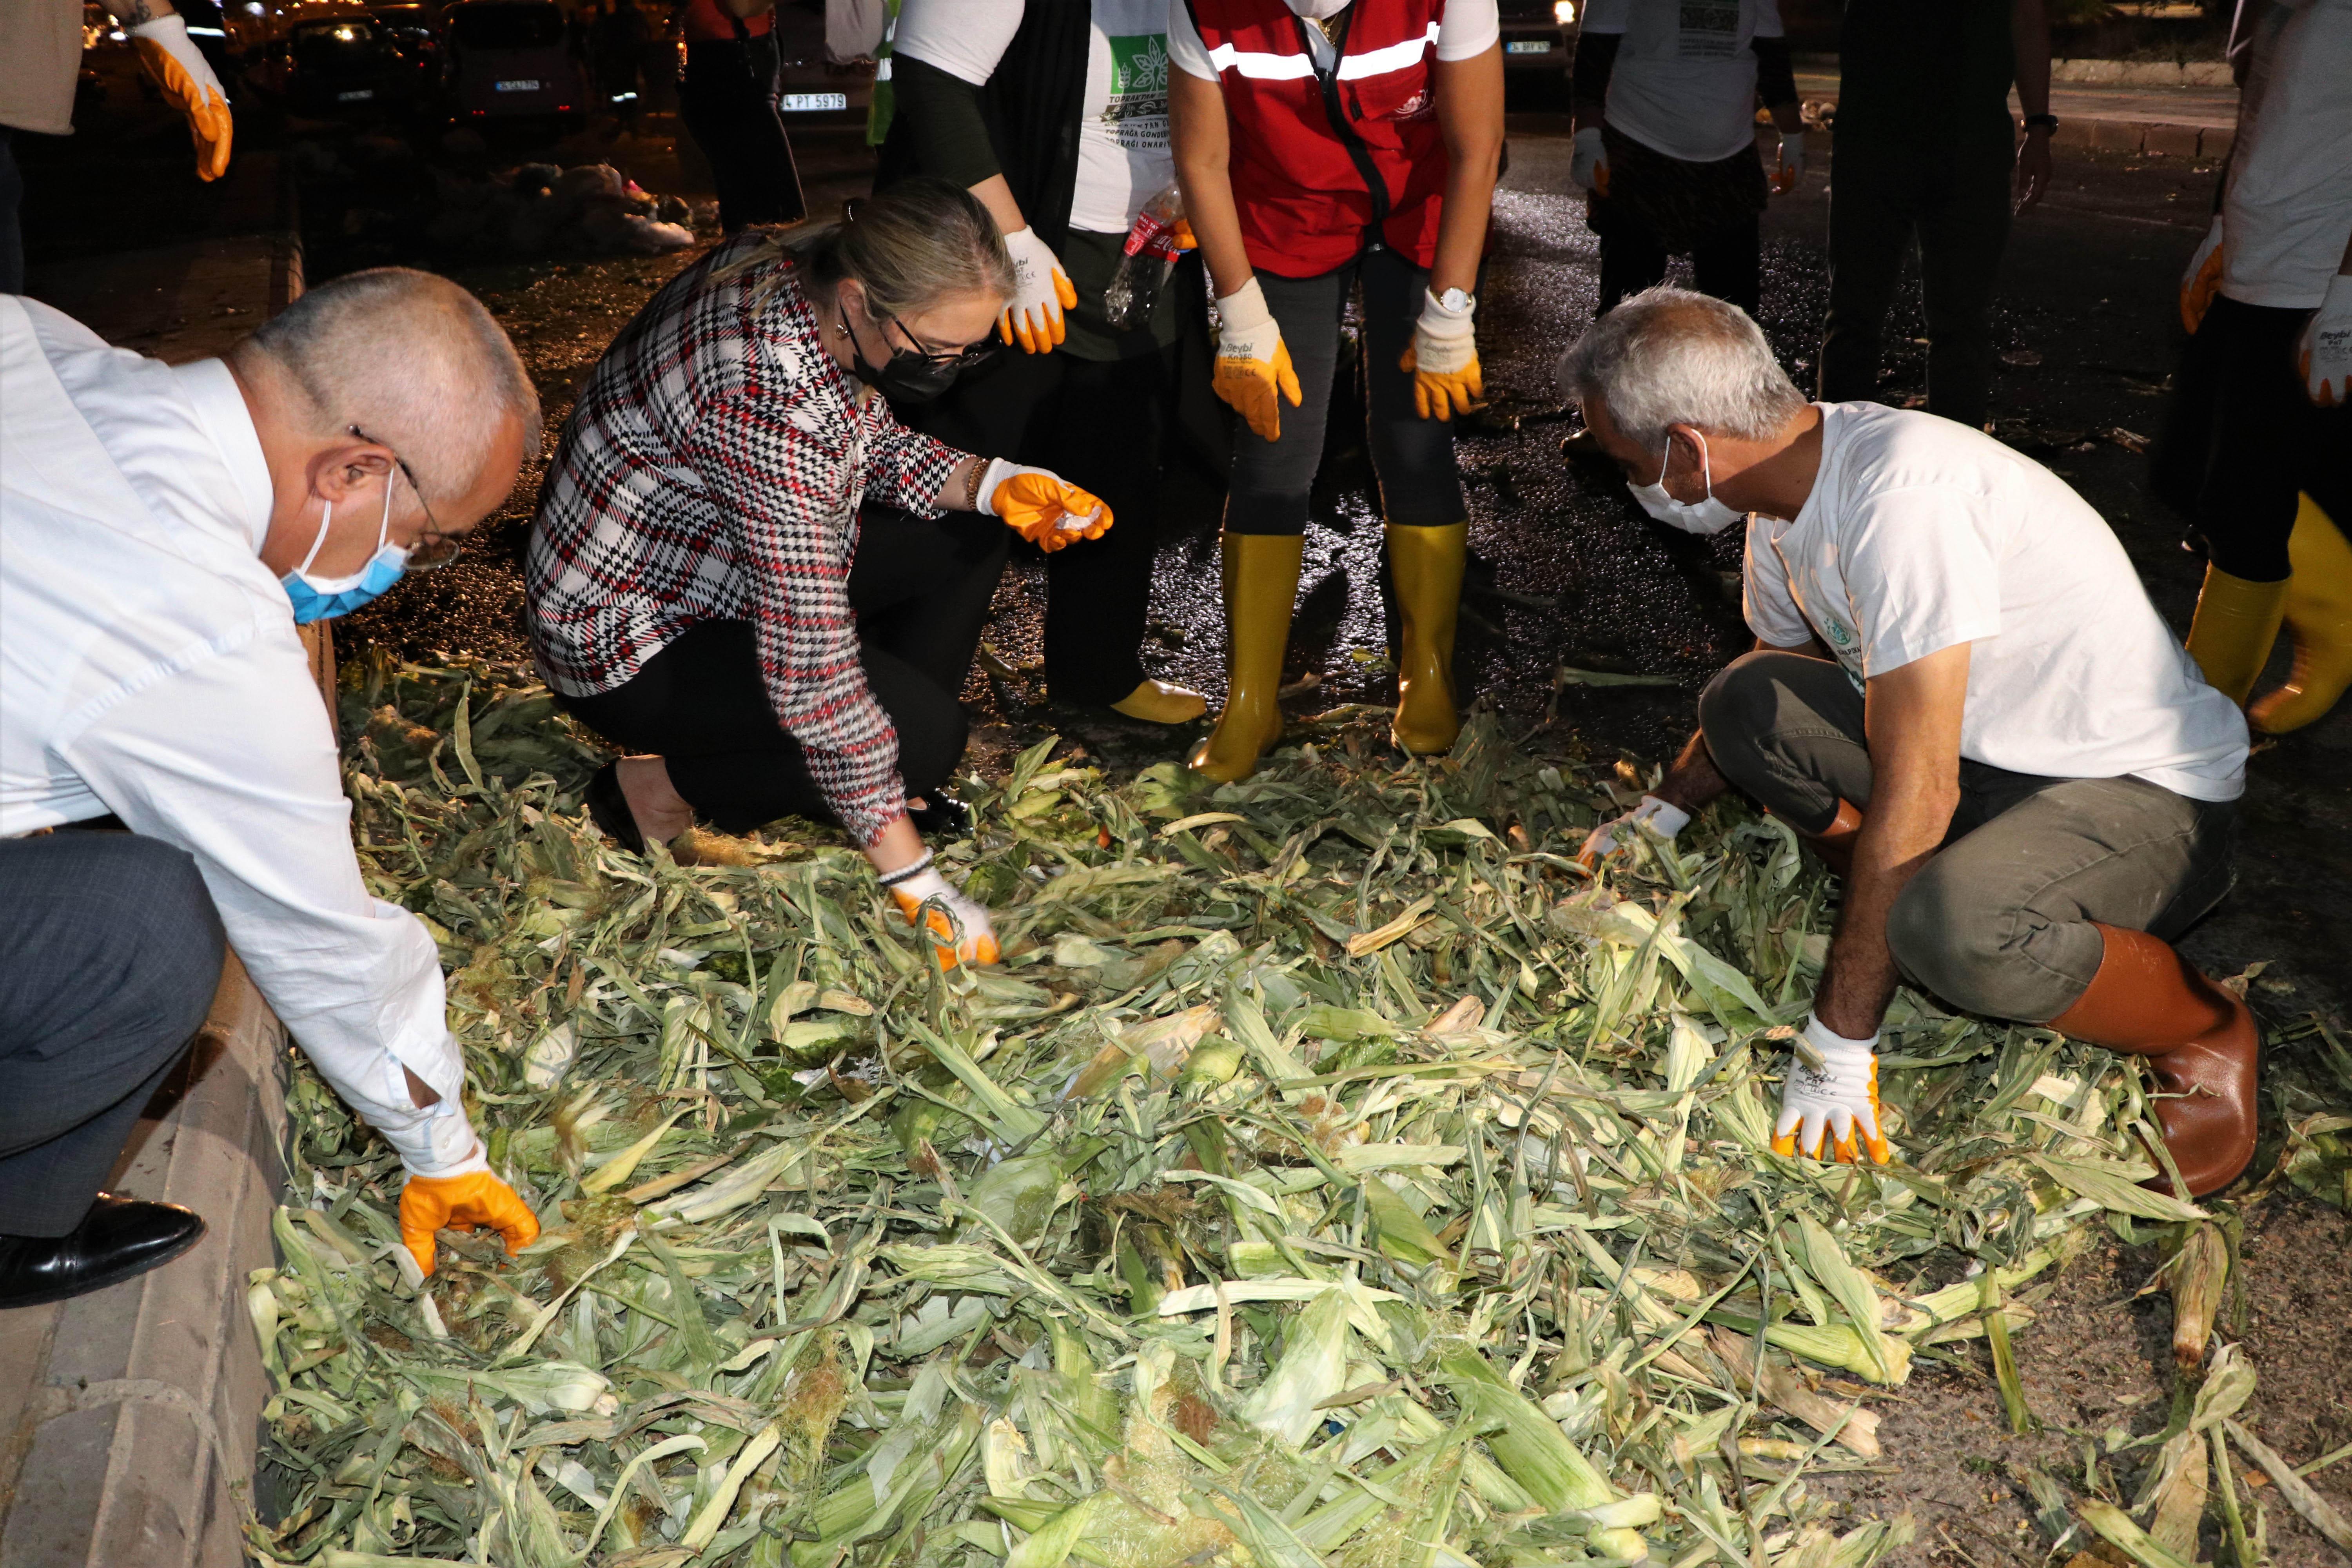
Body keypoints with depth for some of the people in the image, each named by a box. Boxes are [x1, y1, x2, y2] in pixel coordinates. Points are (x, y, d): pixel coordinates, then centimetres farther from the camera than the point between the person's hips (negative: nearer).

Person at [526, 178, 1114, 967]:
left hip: (726, 567, 9)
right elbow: (811, 667, -37)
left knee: (968, 538, 1)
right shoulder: (765, 397, -38)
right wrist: (916, 883, -32)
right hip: (626, 635, -9)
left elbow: (872, 447, 7)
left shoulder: (807, 280, -12)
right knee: (922, 730, -21)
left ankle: (884, 776, 8)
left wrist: (993, 483, -14)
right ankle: (663, 788, -3)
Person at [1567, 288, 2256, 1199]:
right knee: (1743, 705, -3)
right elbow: (1771, 675, 21)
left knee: (1953, 928, -37)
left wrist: (1839, 1040, -26)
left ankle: (2205, 1032, -6)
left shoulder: (1899, 497, -30)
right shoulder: (1790, 488, -1)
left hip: (2148, 793, -8)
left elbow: (1914, 796, -31)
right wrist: (1661, 815, 20)